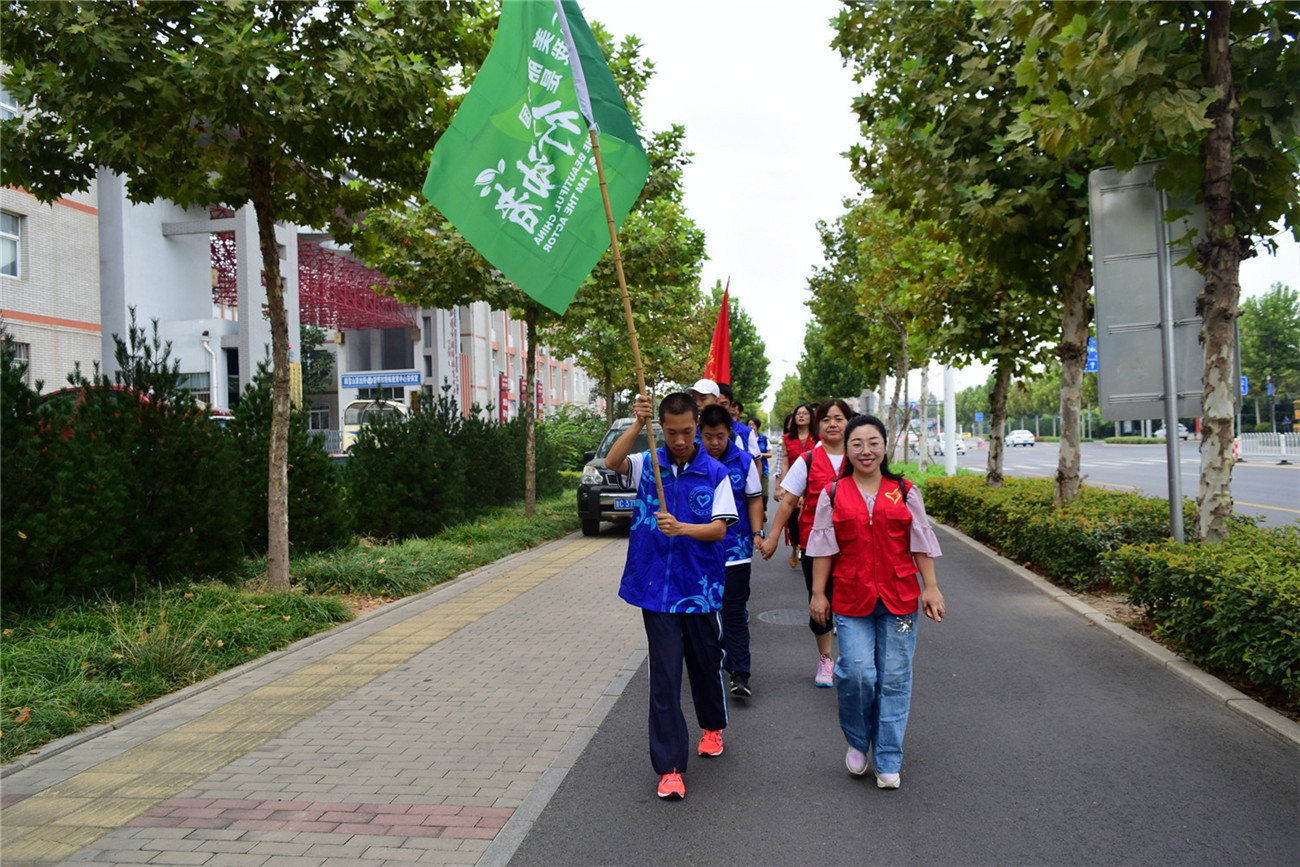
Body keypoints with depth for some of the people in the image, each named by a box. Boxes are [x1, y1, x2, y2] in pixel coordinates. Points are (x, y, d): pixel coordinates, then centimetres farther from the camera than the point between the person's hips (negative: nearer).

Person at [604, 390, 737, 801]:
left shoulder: (715, 473, -1)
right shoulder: (647, 464, 1)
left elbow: (719, 528, -8)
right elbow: (612, 462, -19)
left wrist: (680, 528, -24)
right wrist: (637, 424, -31)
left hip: (702, 587, 1)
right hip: (657, 586, 0)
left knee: (707, 662, 17)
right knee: (664, 676, -1)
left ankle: (712, 726, 46)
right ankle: (669, 766, 6)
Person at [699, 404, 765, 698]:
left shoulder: (744, 461, -1)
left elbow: (754, 499, 7)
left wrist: (757, 533, -3)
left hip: (735, 549, -1)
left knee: (734, 613, -2)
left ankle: (740, 674, -1)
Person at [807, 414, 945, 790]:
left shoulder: (905, 492, 6)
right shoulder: (833, 494, 3)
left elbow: (921, 544, 9)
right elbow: (824, 547, 5)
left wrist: (931, 588, 4)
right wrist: (818, 593, 3)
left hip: (899, 598, 1)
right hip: (852, 600, -1)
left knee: (894, 679, 4)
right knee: (857, 673, -10)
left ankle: (888, 762, 18)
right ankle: (858, 743, 19)